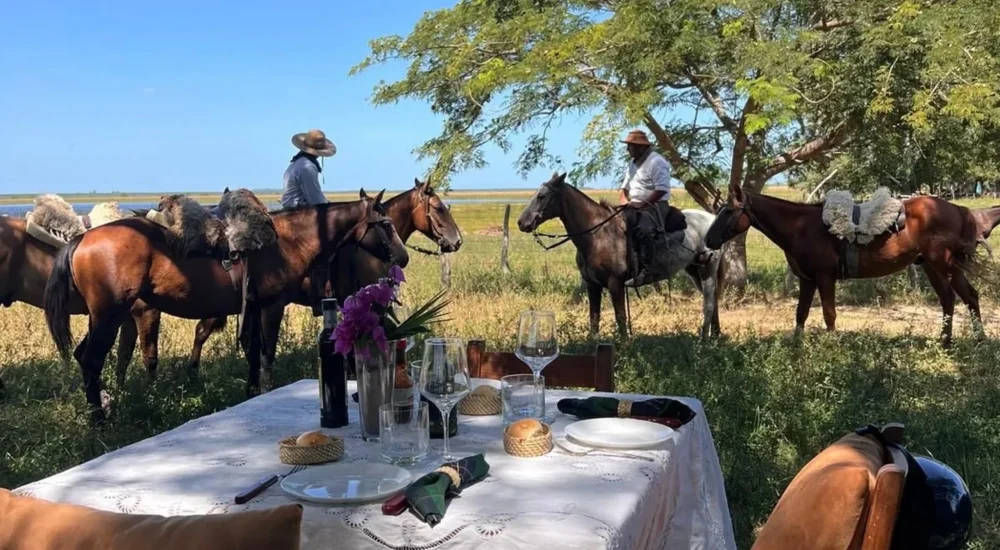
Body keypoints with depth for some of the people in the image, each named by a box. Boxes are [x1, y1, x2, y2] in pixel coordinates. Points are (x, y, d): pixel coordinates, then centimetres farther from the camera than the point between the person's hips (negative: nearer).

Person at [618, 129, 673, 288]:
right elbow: (625, 187, 21)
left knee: (643, 230, -34)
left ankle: (646, 272, -33)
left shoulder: (656, 162, -11)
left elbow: (662, 190, -20)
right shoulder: (633, 163, 17)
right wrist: (624, 201, -1)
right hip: (635, 207, 9)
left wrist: (642, 204, -22)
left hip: (655, 205, -9)